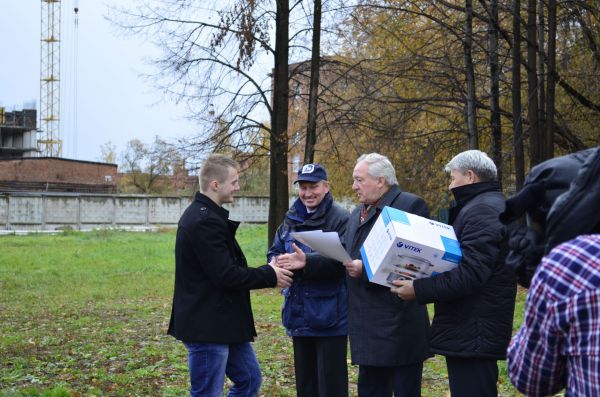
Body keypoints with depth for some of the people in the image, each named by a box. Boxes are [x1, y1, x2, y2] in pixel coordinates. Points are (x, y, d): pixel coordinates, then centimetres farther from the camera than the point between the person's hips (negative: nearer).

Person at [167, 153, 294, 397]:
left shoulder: (203, 215, 13)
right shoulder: (205, 221, -21)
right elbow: (226, 275, -23)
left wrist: (266, 272, 7)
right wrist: (270, 276, -11)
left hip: (222, 323, 11)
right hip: (207, 327, -11)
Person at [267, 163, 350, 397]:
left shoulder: (341, 219, -9)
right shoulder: (292, 219, 12)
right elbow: (273, 253, 11)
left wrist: (307, 262, -32)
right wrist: (279, 263, -13)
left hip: (330, 315, -7)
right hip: (300, 314, 7)